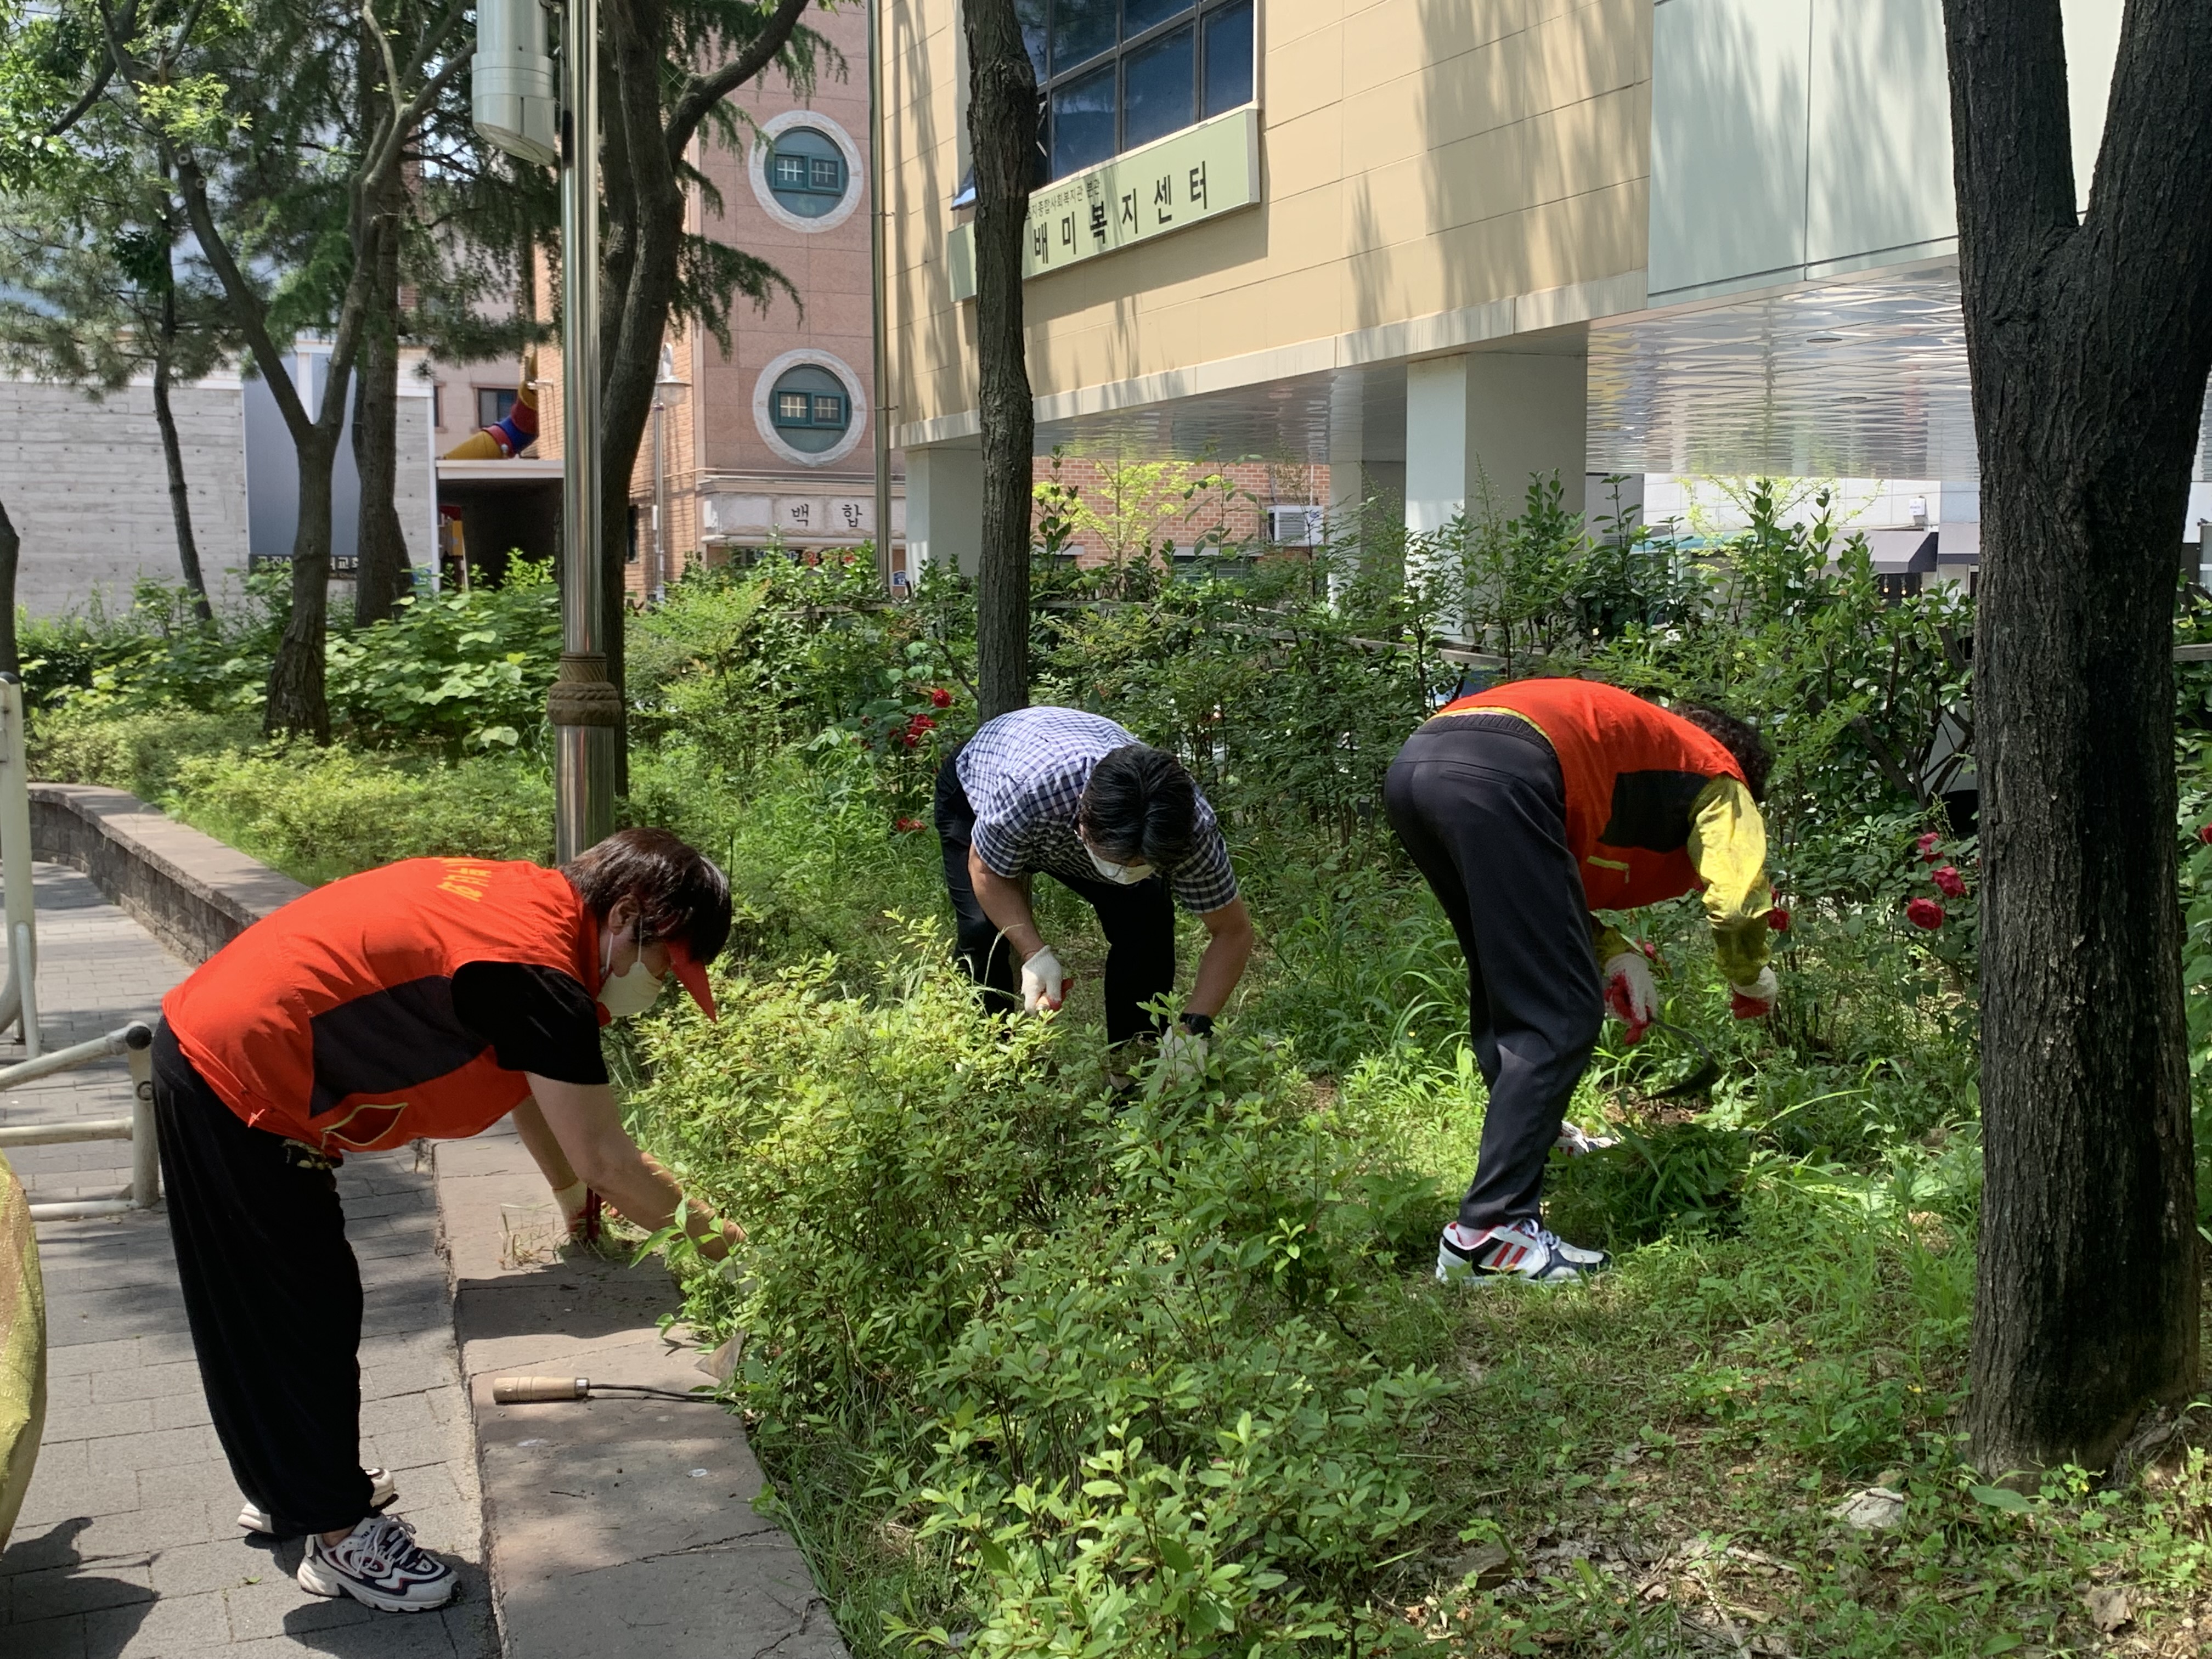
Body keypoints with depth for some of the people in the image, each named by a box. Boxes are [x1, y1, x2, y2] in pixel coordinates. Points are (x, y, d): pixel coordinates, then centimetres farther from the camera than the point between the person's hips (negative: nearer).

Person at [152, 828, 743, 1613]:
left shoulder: (524, 900, 3)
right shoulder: (539, 971, -24)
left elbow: (529, 1082, 18)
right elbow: (606, 1163, -20)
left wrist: (574, 1197, 25)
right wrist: (707, 1233, -4)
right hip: (237, 1087, -10)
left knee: (308, 1299, 23)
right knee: (296, 1314, 4)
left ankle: (288, 1486, 41)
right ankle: (341, 1537, 19)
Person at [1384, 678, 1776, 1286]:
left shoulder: (1629, 739, 40)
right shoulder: (1717, 775, 22)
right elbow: (1737, 900, 6)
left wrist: (1612, 952, 24)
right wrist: (1751, 982, 26)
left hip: (1413, 762, 8)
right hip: (1498, 773, -8)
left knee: (1505, 990, 27)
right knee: (1561, 1018, -4)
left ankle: (1529, 1137, 45)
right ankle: (1489, 1231, -9)